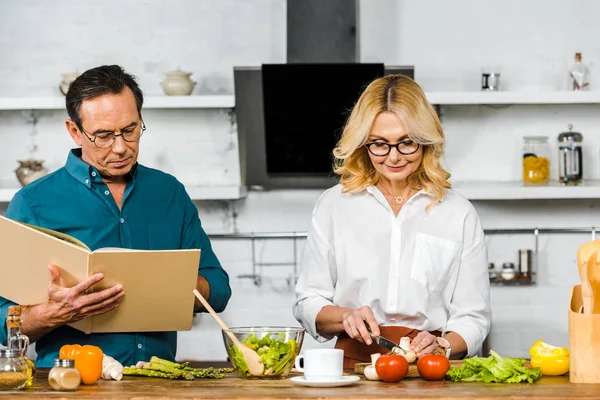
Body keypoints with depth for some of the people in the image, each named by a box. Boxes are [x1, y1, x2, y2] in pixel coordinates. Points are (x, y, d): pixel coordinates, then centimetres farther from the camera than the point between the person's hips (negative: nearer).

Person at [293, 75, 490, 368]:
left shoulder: (459, 214, 10)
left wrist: (439, 345, -10)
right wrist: (346, 316, -7)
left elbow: (473, 318, 9)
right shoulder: (333, 206, 11)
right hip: (354, 362, -1)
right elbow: (308, 304, 13)